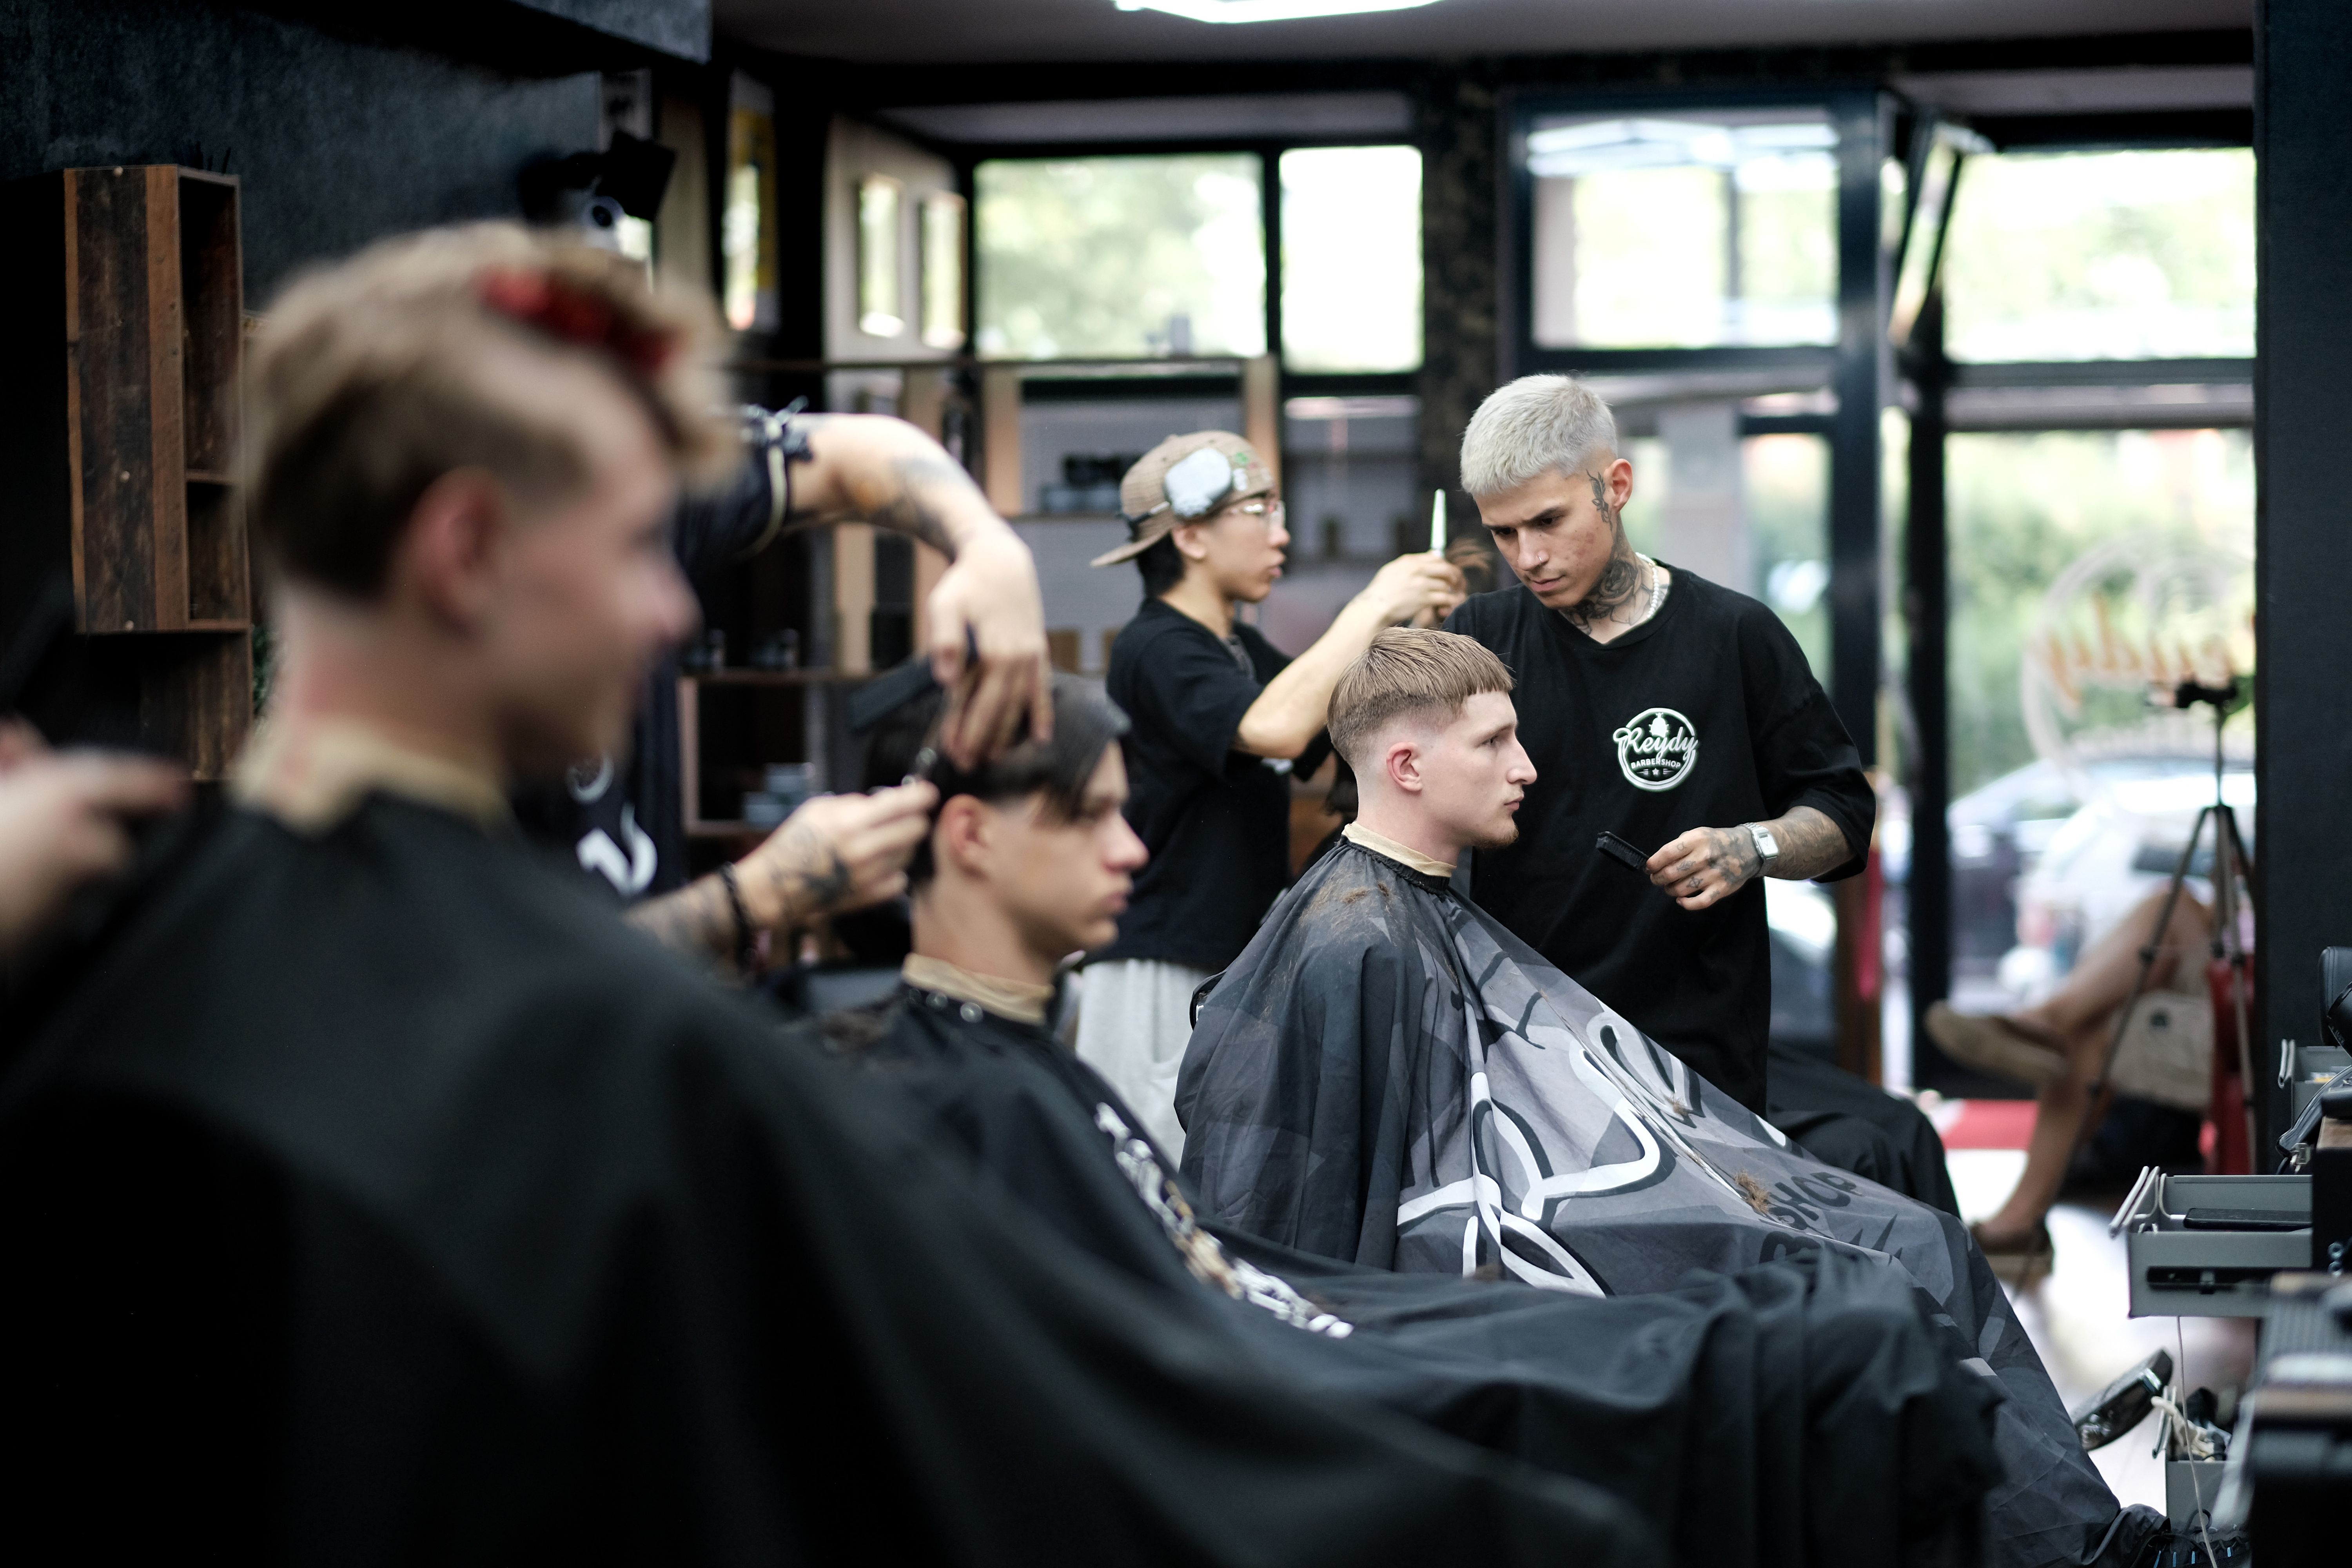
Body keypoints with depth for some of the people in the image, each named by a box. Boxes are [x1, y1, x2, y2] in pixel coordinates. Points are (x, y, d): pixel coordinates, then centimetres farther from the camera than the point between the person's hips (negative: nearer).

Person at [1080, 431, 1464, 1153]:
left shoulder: (1245, 650, 17)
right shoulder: (1154, 650, -13)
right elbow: (1272, 727, -30)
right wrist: (1373, 606, -21)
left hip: (1244, 969, 9)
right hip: (1164, 977, -9)